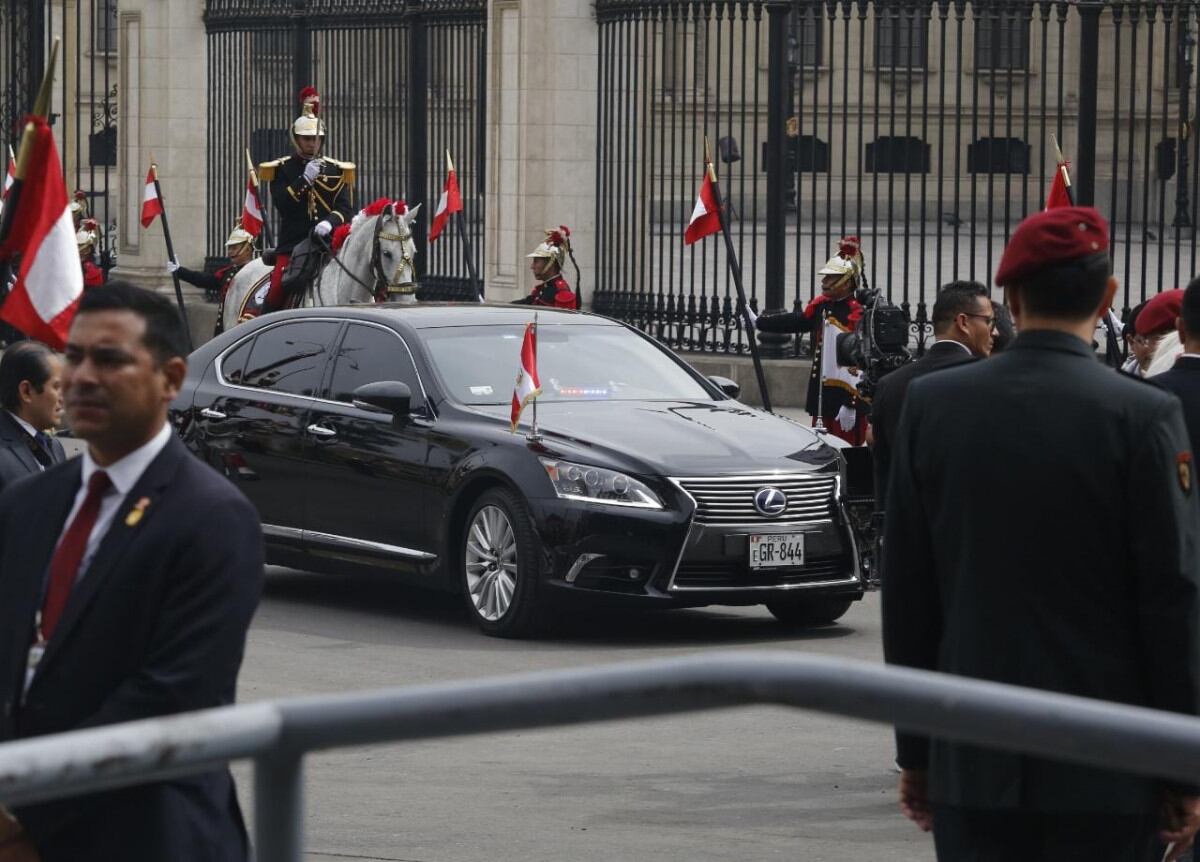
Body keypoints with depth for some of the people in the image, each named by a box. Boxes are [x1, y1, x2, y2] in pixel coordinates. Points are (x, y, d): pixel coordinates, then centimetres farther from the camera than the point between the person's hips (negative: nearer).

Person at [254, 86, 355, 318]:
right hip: (292, 244, -2)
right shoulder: (281, 169, 7)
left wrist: (329, 223, -19)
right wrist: (305, 179, -18)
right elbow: (281, 204, -8)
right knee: (277, 290, -20)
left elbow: (346, 209, 3)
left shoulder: (336, 170, 12)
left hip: (328, 243, 2)